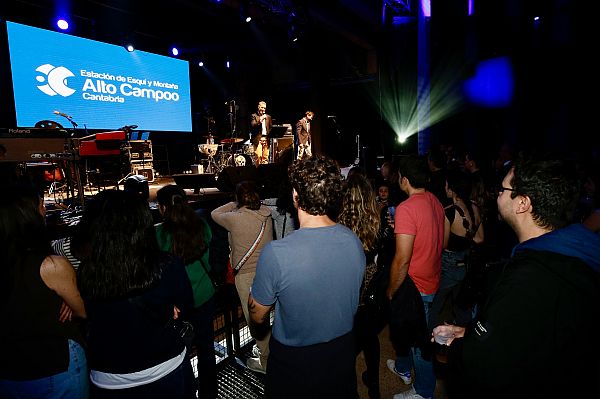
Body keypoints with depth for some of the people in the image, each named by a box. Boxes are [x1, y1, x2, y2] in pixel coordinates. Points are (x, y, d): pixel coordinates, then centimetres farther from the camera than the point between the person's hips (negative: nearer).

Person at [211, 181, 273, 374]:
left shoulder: (235, 218, -18)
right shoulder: (266, 215, -4)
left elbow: (215, 214, 1)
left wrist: (234, 204, 12)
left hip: (246, 275, -6)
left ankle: (266, 361, 21)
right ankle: (263, 347, 39)